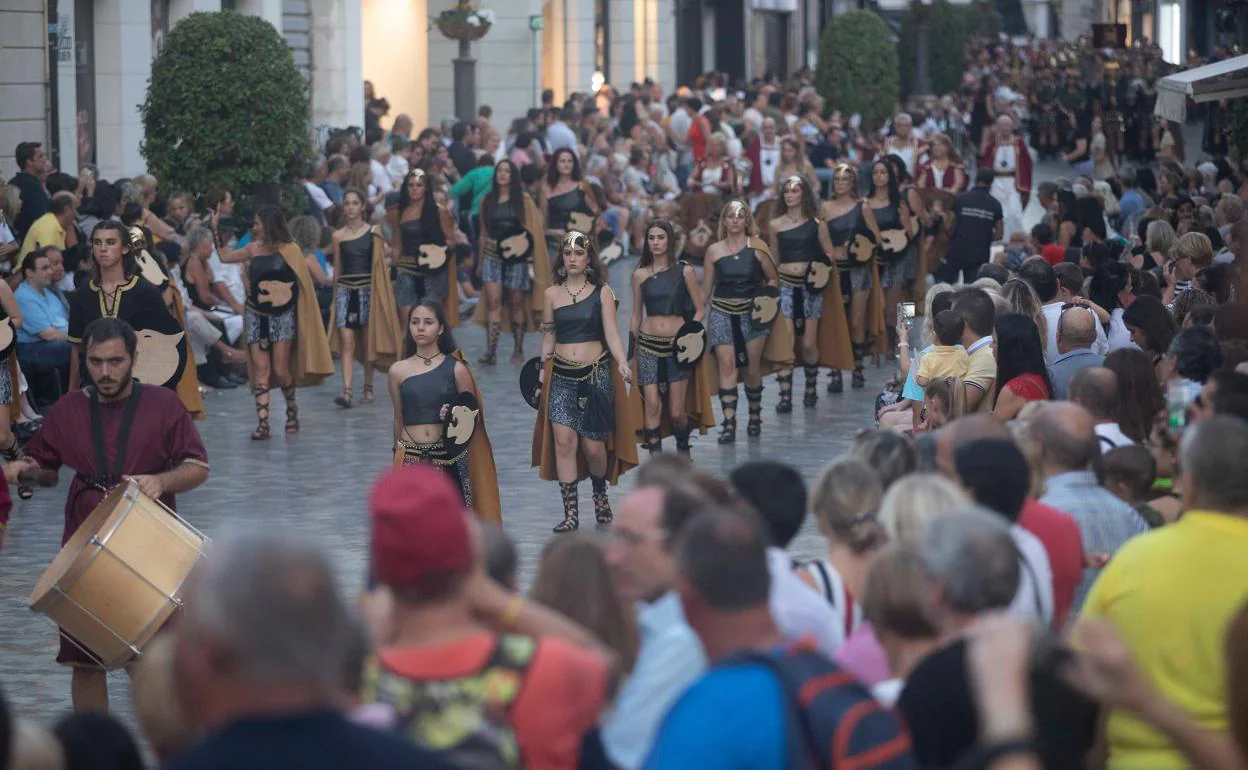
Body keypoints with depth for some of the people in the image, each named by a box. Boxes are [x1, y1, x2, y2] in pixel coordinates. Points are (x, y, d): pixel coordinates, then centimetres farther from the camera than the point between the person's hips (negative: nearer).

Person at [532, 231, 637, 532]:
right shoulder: (552, 294, 7)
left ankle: (600, 496, 28)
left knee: (594, 445, -1)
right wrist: (541, 375, 10)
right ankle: (570, 512, -5)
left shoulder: (602, 293, 1)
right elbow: (548, 338, 12)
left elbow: (611, 334, -4)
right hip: (561, 377, 2)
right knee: (563, 440, -9)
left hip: (596, 374, -2)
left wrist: (622, 363, -19)